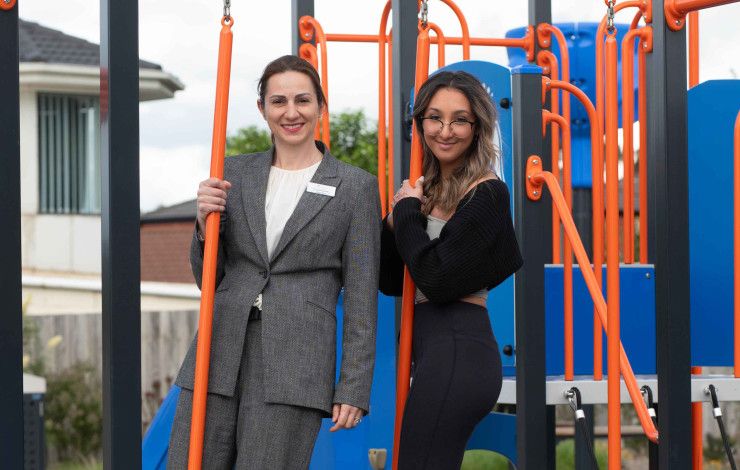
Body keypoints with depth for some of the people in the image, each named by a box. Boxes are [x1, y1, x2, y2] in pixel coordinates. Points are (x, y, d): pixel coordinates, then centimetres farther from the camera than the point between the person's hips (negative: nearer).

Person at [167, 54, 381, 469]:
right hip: (219, 354, 3)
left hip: (294, 363, -3)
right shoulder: (234, 174, 12)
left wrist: (353, 388, -4)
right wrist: (206, 222, -4)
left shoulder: (356, 187, 4)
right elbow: (208, 278, 15)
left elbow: (361, 298, 2)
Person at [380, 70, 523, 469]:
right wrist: (394, 222, -2)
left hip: (457, 350, -9)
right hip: (435, 350, 9)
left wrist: (408, 212, -6)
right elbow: (391, 282, 15)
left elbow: (437, 280, -18)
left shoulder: (486, 193, -10)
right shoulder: (430, 188, 15)